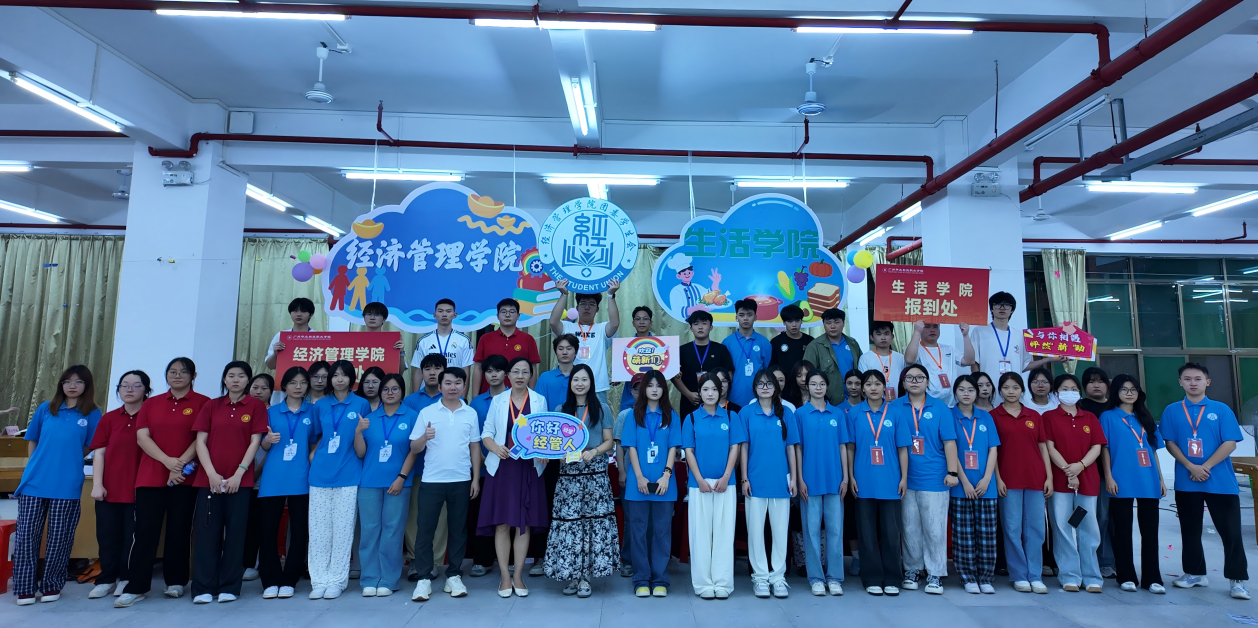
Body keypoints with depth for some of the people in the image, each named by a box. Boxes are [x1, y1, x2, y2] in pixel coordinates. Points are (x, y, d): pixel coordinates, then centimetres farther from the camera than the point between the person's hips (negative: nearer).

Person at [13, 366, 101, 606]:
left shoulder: (92, 414, 1)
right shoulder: (45, 409, 8)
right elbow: (32, 442, 14)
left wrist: (68, 460, -2)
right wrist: (37, 466, 8)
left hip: (67, 485, -2)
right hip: (34, 482, 2)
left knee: (59, 538, 7)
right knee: (26, 535, 4)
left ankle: (51, 586, 20)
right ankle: (25, 588, 15)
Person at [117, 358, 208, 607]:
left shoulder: (202, 403, 2)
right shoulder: (151, 403, 12)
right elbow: (142, 437, 2)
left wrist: (181, 463, -15)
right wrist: (167, 461, -12)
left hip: (184, 477, -2)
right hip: (150, 476, 2)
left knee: (179, 530, 5)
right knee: (145, 531, 0)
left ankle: (176, 582, 15)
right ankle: (135, 587, 6)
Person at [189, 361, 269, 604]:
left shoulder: (256, 406, 3)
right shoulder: (211, 405, 9)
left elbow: (255, 442, -2)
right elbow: (201, 441, 4)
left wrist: (239, 474, -10)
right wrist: (211, 473, -8)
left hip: (240, 480, -2)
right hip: (209, 478, 2)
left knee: (235, 532, 2)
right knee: (207, 531, 2)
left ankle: (229, 587, 10)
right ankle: (203, 588, 9)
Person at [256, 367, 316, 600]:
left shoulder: (312, 411, 6)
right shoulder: (272, 411, 7)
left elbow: (315, 444, 10)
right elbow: (264, 446, 10)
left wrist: (312, 465, -6)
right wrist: (268, 439, -11)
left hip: (301, 479, 0)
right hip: (273, 479, 1)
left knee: (299, 531, 2)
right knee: (267, 529, 0)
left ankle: (289, 580, 14)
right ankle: (270, 581, 12)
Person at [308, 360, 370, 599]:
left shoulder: (361, 405, 1)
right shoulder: (320, 405, 9)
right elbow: (318, 437, 18)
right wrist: (312, 455, 7)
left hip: (348, 474, -3)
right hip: (320, 474, 3)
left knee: (342, 528, 2)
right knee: (318, 528, 5)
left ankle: (337, 580, 12)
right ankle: (319, 580, 14)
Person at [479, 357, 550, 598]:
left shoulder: (539, 401, 4)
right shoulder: (498, 400, 6)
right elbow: (486, 433, 3)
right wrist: (496, 448, -16)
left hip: (529, 468, 0)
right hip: (502, 467, 0)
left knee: (524, 524, 4)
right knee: (502, 523, 2)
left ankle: (518, 576, 16)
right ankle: (504, 577, 13)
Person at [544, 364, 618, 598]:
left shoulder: (602, 409, 6)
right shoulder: (560, 410, 10)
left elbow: (609, 442, 5)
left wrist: (594, 452, -13)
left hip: (595, 474, -1)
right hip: (568, 474, 1)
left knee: (593, 522, -4)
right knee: (568, 522, -2)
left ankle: (585, 577, 6)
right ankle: (571, 575, 9)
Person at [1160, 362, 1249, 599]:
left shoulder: (1221, 409, 1)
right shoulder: (1172, 411, 4)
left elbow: (1230, 443, -5)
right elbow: (1170, 443, 0)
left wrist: (1206, 466, -13)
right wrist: (1192, 467, -13)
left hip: (1221, 481, -1)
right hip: (1186, 481, 2)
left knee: (1231, 531, 1)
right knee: (1190, 530, 11)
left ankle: (1237, 580, 11)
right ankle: (1194, 573, 23)